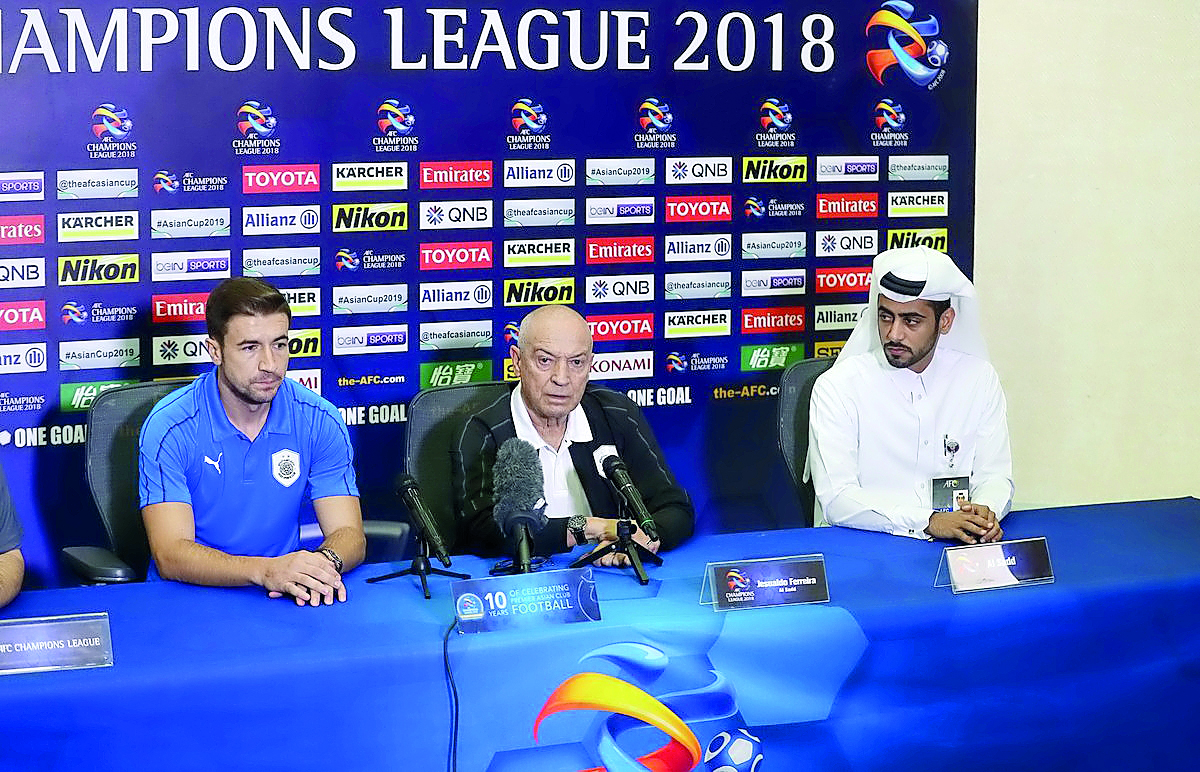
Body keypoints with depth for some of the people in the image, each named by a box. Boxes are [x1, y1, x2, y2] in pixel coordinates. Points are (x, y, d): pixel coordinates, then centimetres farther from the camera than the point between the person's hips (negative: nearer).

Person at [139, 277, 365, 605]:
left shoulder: (320, 421, 0)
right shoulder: (169, 428, -10)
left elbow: (348, 535, -3)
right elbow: (170, 555, -18)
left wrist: (326, 562, -27)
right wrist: (265, 570, -33)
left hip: (287, 597, 2)